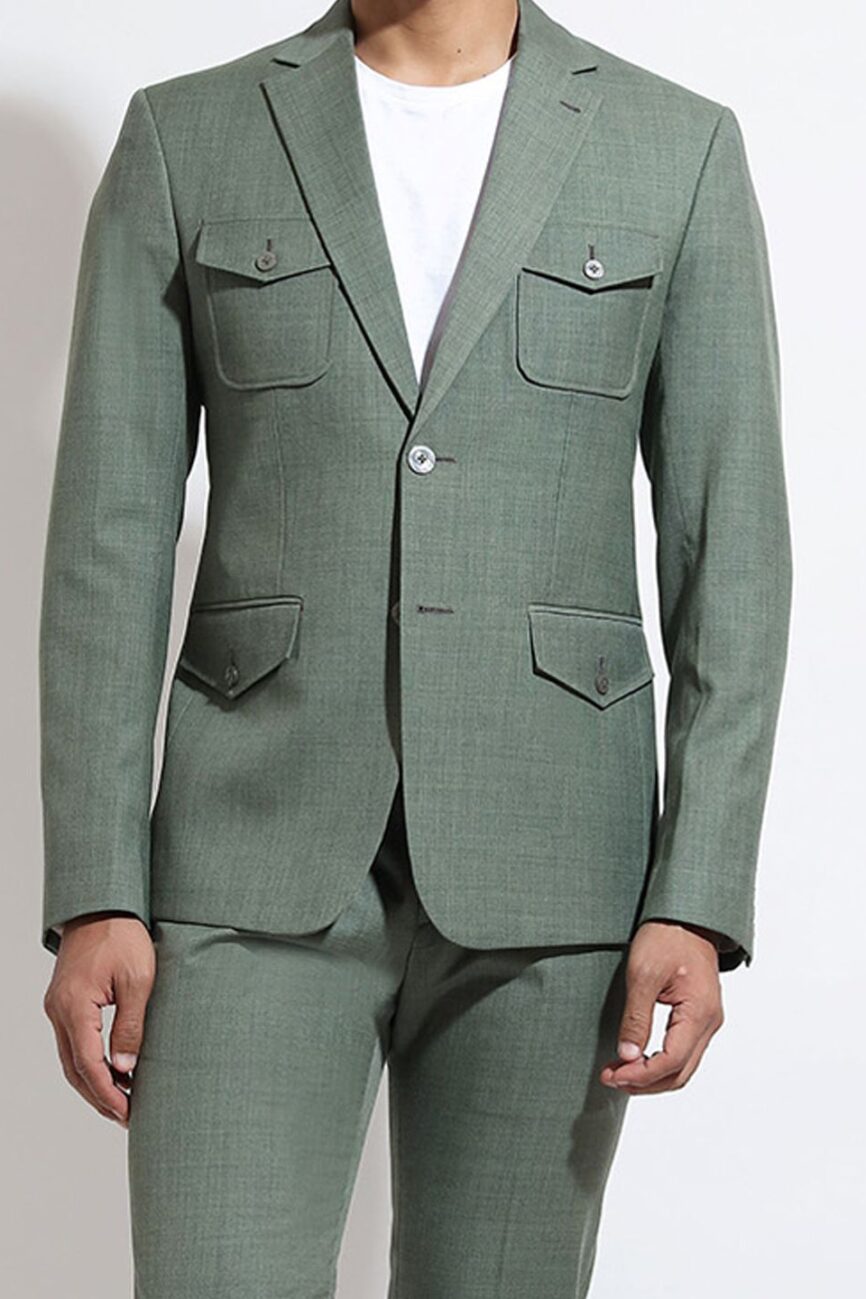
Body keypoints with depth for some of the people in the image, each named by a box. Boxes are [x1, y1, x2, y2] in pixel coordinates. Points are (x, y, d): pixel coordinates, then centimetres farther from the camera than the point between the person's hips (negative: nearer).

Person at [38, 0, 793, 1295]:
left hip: (545, 862, 1)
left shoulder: (680, 150, 4)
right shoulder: (184, 138, 4)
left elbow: (731, 548, 1)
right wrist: (94, 897, -5)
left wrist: (700, 901, -7)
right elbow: (110, 535, 1)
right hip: (263, 854, 0)